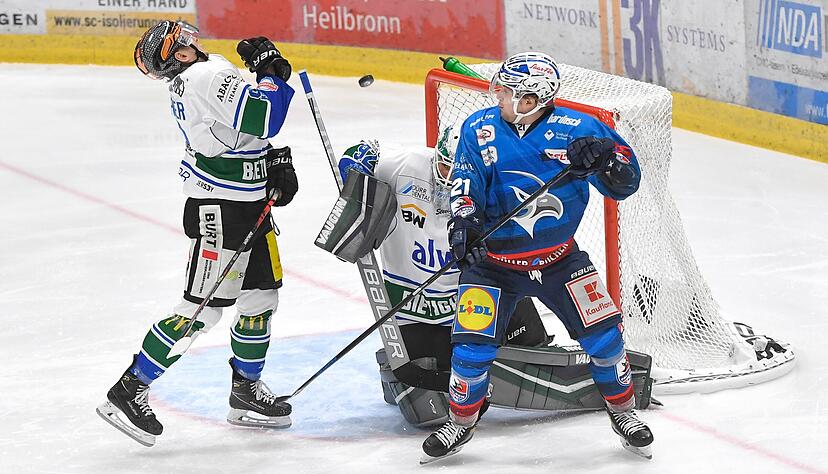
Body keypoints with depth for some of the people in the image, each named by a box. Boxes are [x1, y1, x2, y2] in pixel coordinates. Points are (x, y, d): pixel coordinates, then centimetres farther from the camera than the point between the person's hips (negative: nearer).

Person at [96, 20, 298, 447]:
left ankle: (245, 393, 28)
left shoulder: (214, 72, 11)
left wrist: (275, 160, 6)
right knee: (201, 310, -8)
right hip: (217, 208, -10)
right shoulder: (211, 75, -20)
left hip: (250, 203, 10)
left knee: (261, 298, 15)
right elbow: (261, 120, -29)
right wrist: (272, 73, -15)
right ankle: (127, 392, -3)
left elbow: (242, 134, 20)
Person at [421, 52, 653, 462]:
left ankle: (623, 411, 20)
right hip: (493, 261, 0)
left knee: (602, 333, -4)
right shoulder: (478, 129, -6)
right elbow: (467, 182, -14)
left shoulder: (575, 128, -10)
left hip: (560, 258, 0)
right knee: (473, 343, -11)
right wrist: (464, 219, -34)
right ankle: (461, 421, 14)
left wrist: (605, 157, -30)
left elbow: (626, 183, -9)